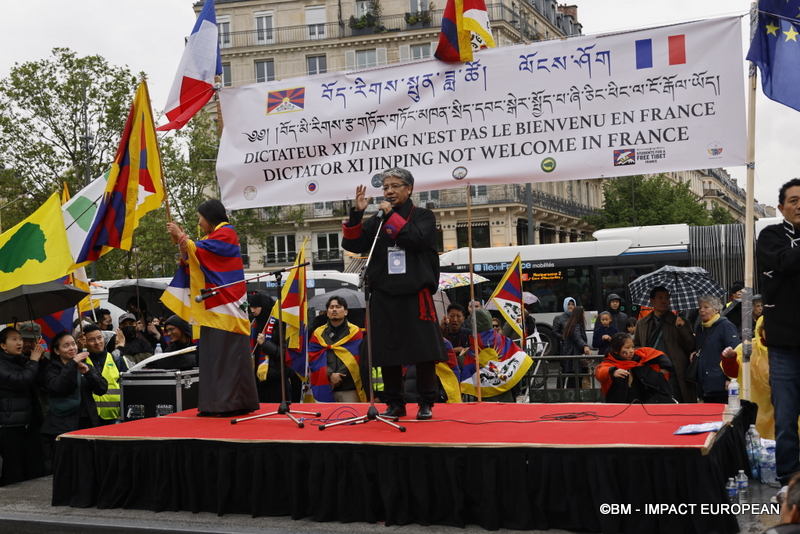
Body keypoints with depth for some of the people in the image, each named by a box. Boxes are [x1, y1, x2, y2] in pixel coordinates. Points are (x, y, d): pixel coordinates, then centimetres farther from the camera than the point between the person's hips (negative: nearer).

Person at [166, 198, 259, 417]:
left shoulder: (226, 232, -5)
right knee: (214, 353, 6)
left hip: (226, 306, -9)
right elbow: (193, 265, 17)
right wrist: (182, 244, 5)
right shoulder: (212, 238, 20)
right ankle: (217, 403, 8)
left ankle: (235, 403, -7)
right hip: (214, 306, 9)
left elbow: (197, 250, -15)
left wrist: (181, 236, -2)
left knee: (229, 353, -9)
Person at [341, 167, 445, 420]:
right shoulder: (376, 221, 14)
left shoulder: (423, 216, 6)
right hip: (384, 295, 3)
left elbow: (416, 239, -14)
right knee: (387, 352, 4)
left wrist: (392, 215, -10)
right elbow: (353, 244, 3)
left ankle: (426, 403, 8)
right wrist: (357, 213, -8)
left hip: (416, 294, -3)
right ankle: (395, 403, 16)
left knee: (424, 350, -3)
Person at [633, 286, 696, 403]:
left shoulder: (678, 322, 8)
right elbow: (635, 346, 23)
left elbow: (690, 347, 3)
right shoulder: (641, 323, 15)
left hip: (673, 377, -2)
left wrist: (682, 328, -12)